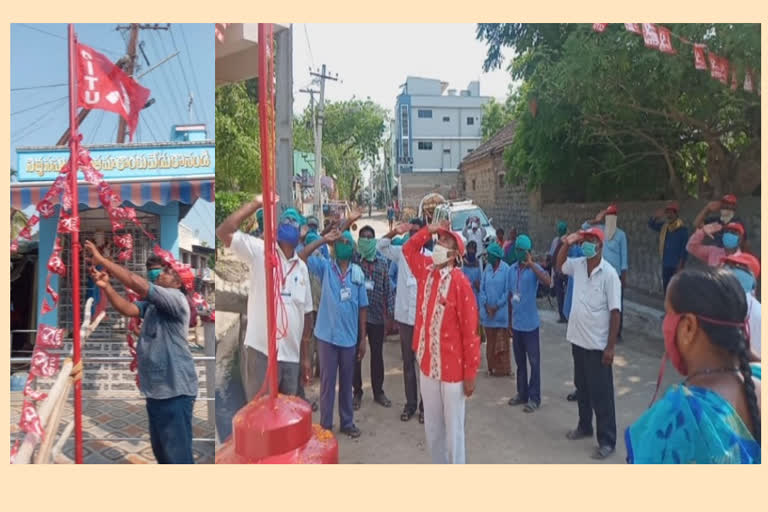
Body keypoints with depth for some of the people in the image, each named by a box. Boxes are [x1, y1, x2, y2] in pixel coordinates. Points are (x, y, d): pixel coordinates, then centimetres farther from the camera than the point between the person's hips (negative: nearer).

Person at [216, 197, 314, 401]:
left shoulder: (302, 267, 11)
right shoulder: (259, 251, -2)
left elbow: (306, 313, 13)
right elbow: (223, 232, -14)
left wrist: (306, 355, 11)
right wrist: (256, 203, -11)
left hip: (291, 355, 5)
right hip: (261, 350, -5)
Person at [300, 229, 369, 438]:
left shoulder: (358, 273, 1)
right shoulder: (325, 266, -3)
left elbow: (362, 308, 4)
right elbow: (302, 256, -20)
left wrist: (363, 338, 4)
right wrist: (324, 239, -22)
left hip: (349, 337, 2)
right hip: (327, 335, -2)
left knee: (346, 382, 15)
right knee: (327, 381, 8)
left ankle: (347, 422, 30)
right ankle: (325, 425, 22)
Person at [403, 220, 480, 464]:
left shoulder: (460, 282, -16)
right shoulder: (425, 270, 2)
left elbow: (470, 331, -14)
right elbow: (408, 248, 21)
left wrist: (470, 373, -12)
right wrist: (430, 230, 4)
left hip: (453, 368, -6)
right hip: (427, 364, 6)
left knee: (453, 429, 8)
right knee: (432, 427, 19)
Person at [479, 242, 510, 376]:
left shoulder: (506, 269, -10)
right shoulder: (487, 268, 5)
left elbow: (507, 291, -10)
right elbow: (482, 288, 6)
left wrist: (497, 306, -11)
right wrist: (486, 306, -5)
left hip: (501, 311, -5)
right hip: (488, 311, 5)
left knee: (501, 342, 3)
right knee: (490, 341, 11)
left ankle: (502, 369, 13)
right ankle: (492, 367, 21)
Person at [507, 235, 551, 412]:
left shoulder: (534, 268, -11)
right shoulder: (511, 270, 6)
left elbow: (547, 281, -33)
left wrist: (531, 264, -33)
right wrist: (509, 321, 14)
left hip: (530, 323, -6)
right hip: (516, 323, 6)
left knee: (534, 361, 4)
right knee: (520, 361, 16)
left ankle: (534, 398, 14)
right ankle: (522, 394, 28)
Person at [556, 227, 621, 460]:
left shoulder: (609, 274, -16)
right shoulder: (578, 265, 1)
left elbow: (615, 312, -15)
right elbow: (559, 265, 22)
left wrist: (610, 346, -16)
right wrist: (566, 244, 3)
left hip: (598, 345, -6)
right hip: (578, 340, 6)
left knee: (601, 394, 4)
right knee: (582, 388, 21)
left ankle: (607, 441, 16)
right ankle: (584, 426, 39)